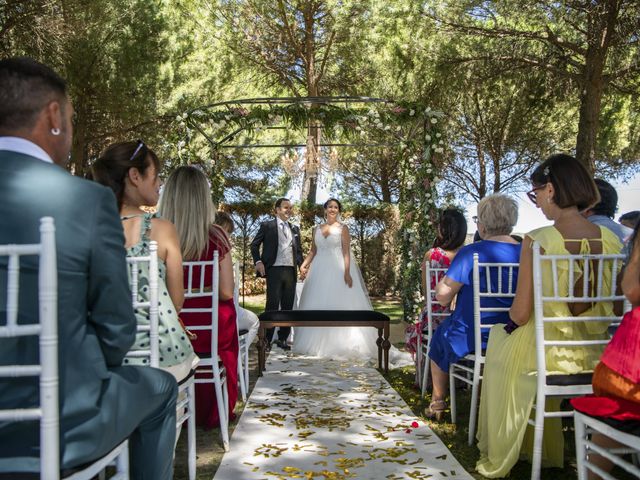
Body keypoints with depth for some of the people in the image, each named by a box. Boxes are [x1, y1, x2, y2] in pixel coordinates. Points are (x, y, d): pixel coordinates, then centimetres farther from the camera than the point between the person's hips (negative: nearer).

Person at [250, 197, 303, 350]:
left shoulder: (295, 229, 18)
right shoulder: (267, 226, 4)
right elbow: (254, 245, 4)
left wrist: (301, 265, 6)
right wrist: (258, 262, -8)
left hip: (291, 271, 5)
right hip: (274, 270, -4)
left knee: (288, 306, 6)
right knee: (272, 305, -5)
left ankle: (283, 338, 16)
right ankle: (266, 339, 5)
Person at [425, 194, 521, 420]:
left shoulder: (471, 253, -18)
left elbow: (443, 297, -19)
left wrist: (442, 284, 4)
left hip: (472, 339, -5)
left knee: (440, 335, 27)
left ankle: (438, 402, 36)